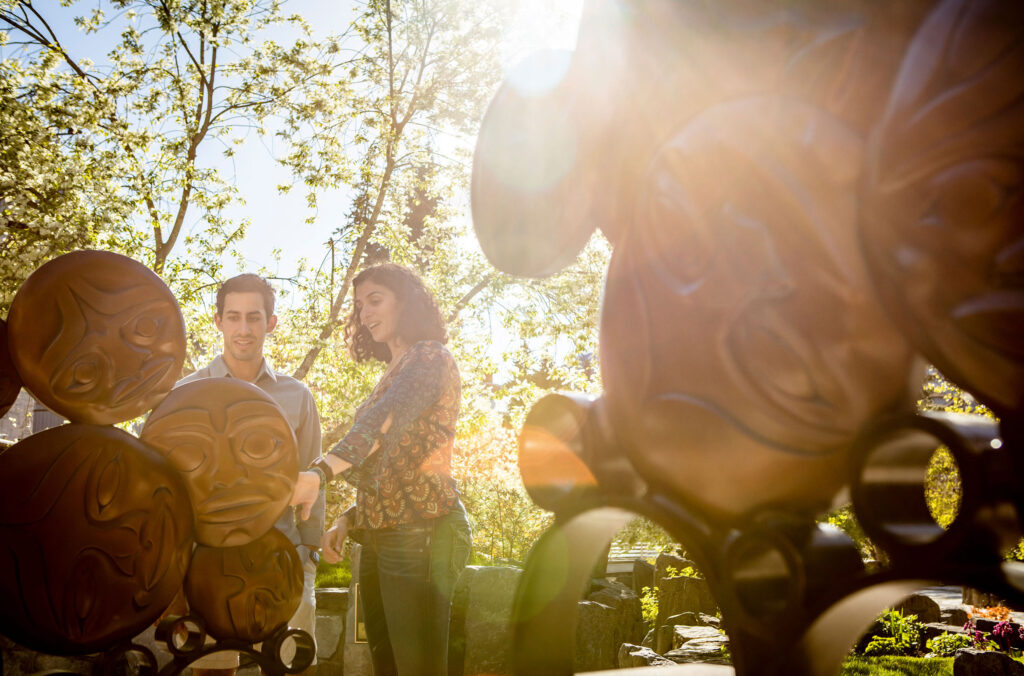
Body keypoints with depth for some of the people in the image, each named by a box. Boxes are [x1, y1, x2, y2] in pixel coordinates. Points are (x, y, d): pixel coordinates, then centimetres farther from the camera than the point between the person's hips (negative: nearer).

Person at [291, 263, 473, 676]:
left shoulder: (430, 356, -5)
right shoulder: (393, 374, 23)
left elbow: (387, 419, -25)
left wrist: (321, 472, -38)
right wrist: (348, 520, 11)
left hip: (421, 534, -9)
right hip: (379, 541, 9)